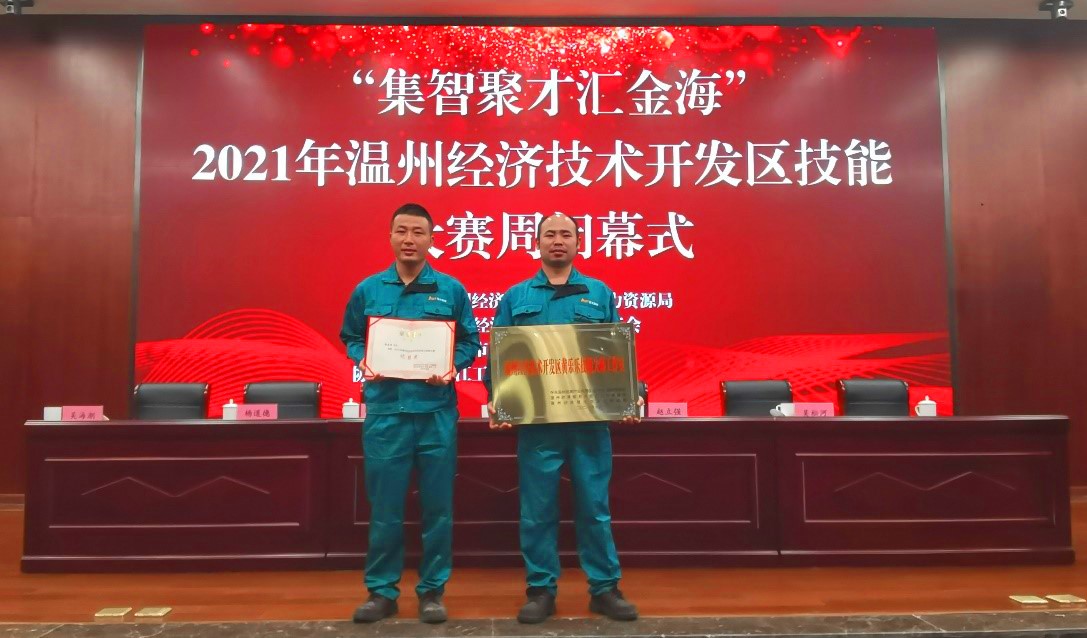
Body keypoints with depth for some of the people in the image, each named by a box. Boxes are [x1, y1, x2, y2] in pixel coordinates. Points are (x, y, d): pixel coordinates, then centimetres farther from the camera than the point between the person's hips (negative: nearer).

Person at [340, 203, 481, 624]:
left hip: (436, 410, 0)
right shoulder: (368, 290, 7)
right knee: (384, 507, 7)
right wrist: (364, 361, -6)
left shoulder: (451, 290, 4)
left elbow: (470, 343, 7)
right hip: (385, 410, 1)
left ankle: (432, 590, 21)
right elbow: (351, 339, 14)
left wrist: (450, 366, -12)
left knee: (437, 506, 7)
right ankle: (381, 590, 22)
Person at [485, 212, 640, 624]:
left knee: (594, 507, 7)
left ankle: (605, 588, 20)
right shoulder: (515, 297, 8)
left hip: (591, 418, 0)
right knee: (537, 510, 6)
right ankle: (540, 590, 19)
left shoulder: (600, 294, 9)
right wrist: (496, 400, -9)